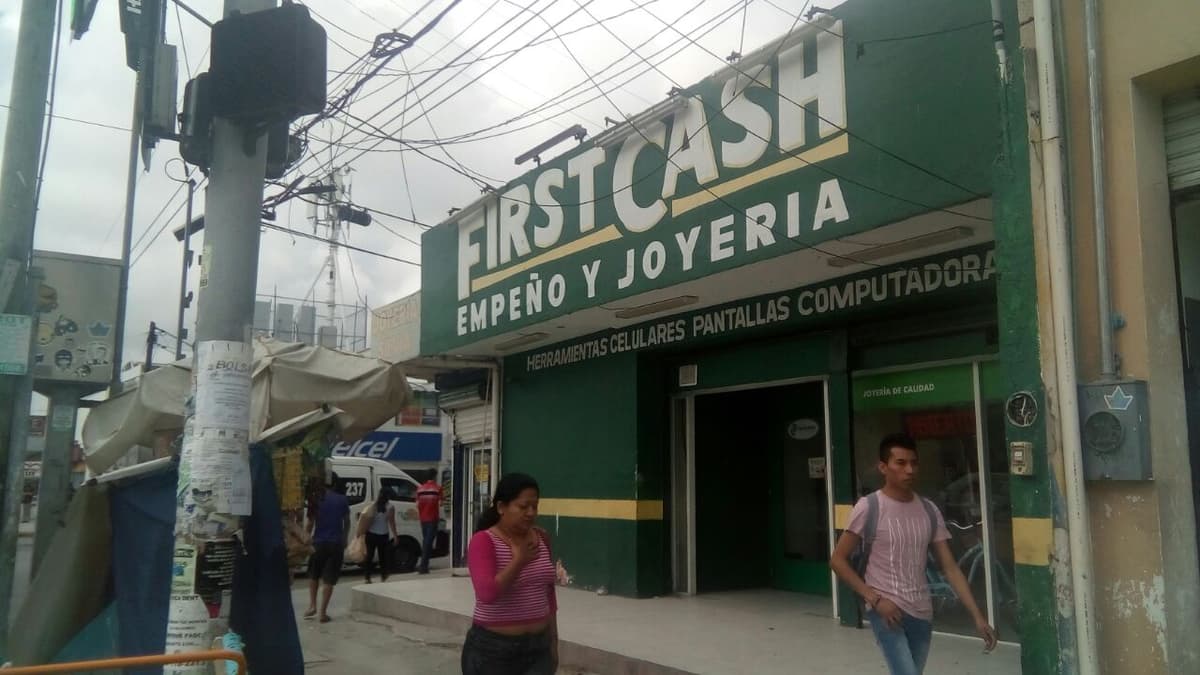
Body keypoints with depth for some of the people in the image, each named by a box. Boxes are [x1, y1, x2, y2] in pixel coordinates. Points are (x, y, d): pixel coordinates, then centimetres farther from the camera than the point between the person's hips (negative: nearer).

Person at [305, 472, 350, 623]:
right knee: (329, 579, 3)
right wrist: (344, 539, 23)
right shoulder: (342, 500, 3)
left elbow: (311, 522, -6)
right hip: (336, 543, 1)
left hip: (319, 542, -1)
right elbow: (347, 522, 11)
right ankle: (322, 612, 2)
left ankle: (312, 605, 15)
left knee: (313, 575, 21)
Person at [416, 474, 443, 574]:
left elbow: (417, 504, 8)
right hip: (433, 518, -5)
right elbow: (440, 503, -8)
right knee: (428, 541, -4)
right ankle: (423, 566, -10)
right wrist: (439, 516, 6)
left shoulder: (420, 488, 7)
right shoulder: (437, 488, -6)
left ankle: (424, 565, 23)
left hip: (423, 518, 5)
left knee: (425, 541, 17)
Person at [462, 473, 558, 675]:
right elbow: (487, 593, -28)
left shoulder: (541, 538, 4)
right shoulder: (483, 541, -14)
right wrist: (519, 560, -19)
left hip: (537, 648, 4)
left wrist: (553, 642, 14)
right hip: (492, 650, -4)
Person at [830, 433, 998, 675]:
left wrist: (977, 616, -3)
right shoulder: (869, 507, -10)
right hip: (886, 610, -5)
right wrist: (875, 598, -15)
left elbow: (950, 567, 5)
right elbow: (838, 560, -7)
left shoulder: (929, 510, 4)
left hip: (921, 614, 5)